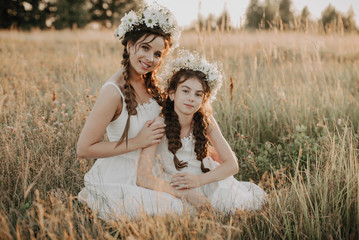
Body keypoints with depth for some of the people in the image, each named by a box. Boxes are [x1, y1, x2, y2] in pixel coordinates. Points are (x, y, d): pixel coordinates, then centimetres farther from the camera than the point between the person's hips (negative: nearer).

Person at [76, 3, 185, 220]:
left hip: (143, 175, 8)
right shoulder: (114, 92, -24)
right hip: (115, 184, -8)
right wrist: (137, 142, -22)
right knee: (179, 210, -14)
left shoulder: (149, 82, -1)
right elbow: (84, 149, -22)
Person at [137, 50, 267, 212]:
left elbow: (232, 164, -4)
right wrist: (186, 195, -31)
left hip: (209, 182, 3)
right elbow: (143, 178, -23)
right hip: (176, 191, -2)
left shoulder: (206, 121, -6)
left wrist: (198, 180, -21)